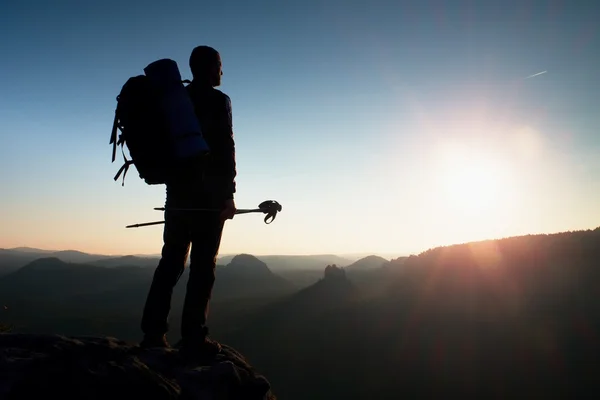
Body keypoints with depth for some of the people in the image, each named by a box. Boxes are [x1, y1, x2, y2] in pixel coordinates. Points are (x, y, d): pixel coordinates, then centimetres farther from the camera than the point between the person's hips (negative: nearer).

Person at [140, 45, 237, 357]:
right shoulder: (218, 101, -4)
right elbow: (224, 148, -12)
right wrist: (229, 194, -11)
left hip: (177, 192, 6)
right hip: (208, 193, -6)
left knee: (171, 261, 8)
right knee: (203, 264, -4)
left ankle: (153, 332, 7)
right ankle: (193, 336, -4)